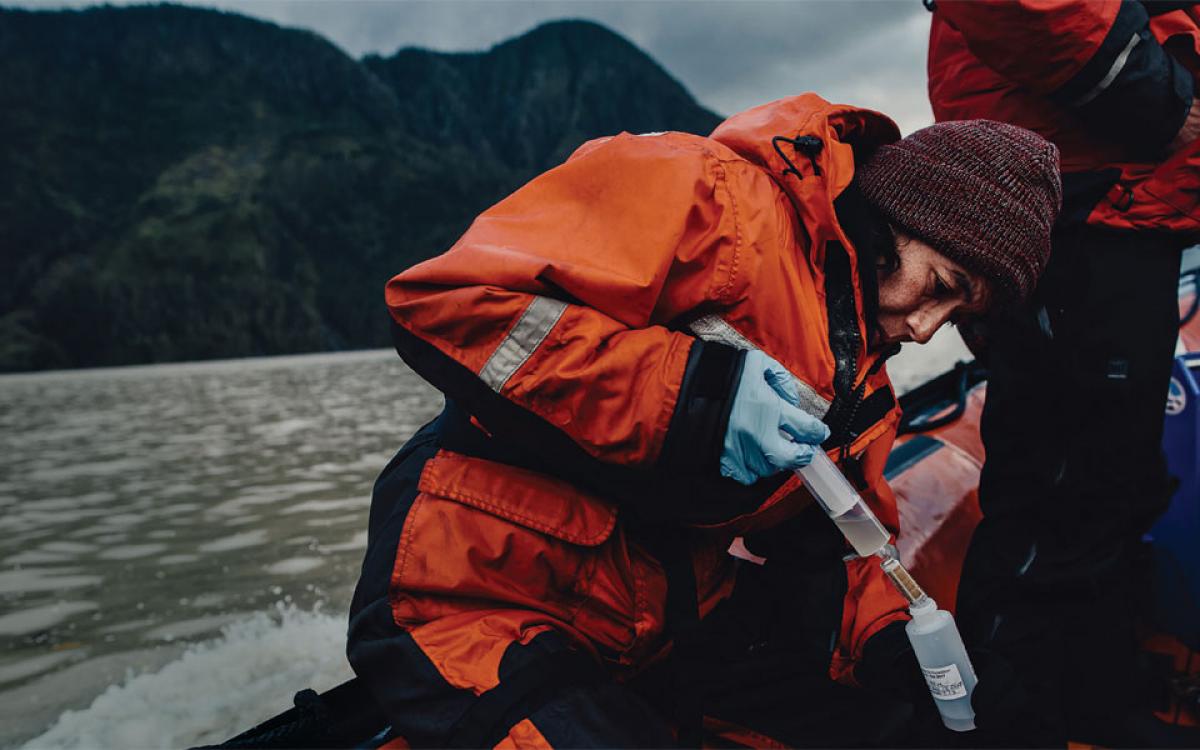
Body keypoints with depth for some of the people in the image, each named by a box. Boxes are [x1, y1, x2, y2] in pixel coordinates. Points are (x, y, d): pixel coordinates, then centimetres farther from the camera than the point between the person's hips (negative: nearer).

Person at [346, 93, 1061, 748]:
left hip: (676, 624, 8)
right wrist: (689, 395, -31)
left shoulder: (862, 371, 11)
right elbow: (443, 299, -27)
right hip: (488, 599, -7)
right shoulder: (718, 197, -18)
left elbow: (822, 540, 17)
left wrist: (886, 637, -2)